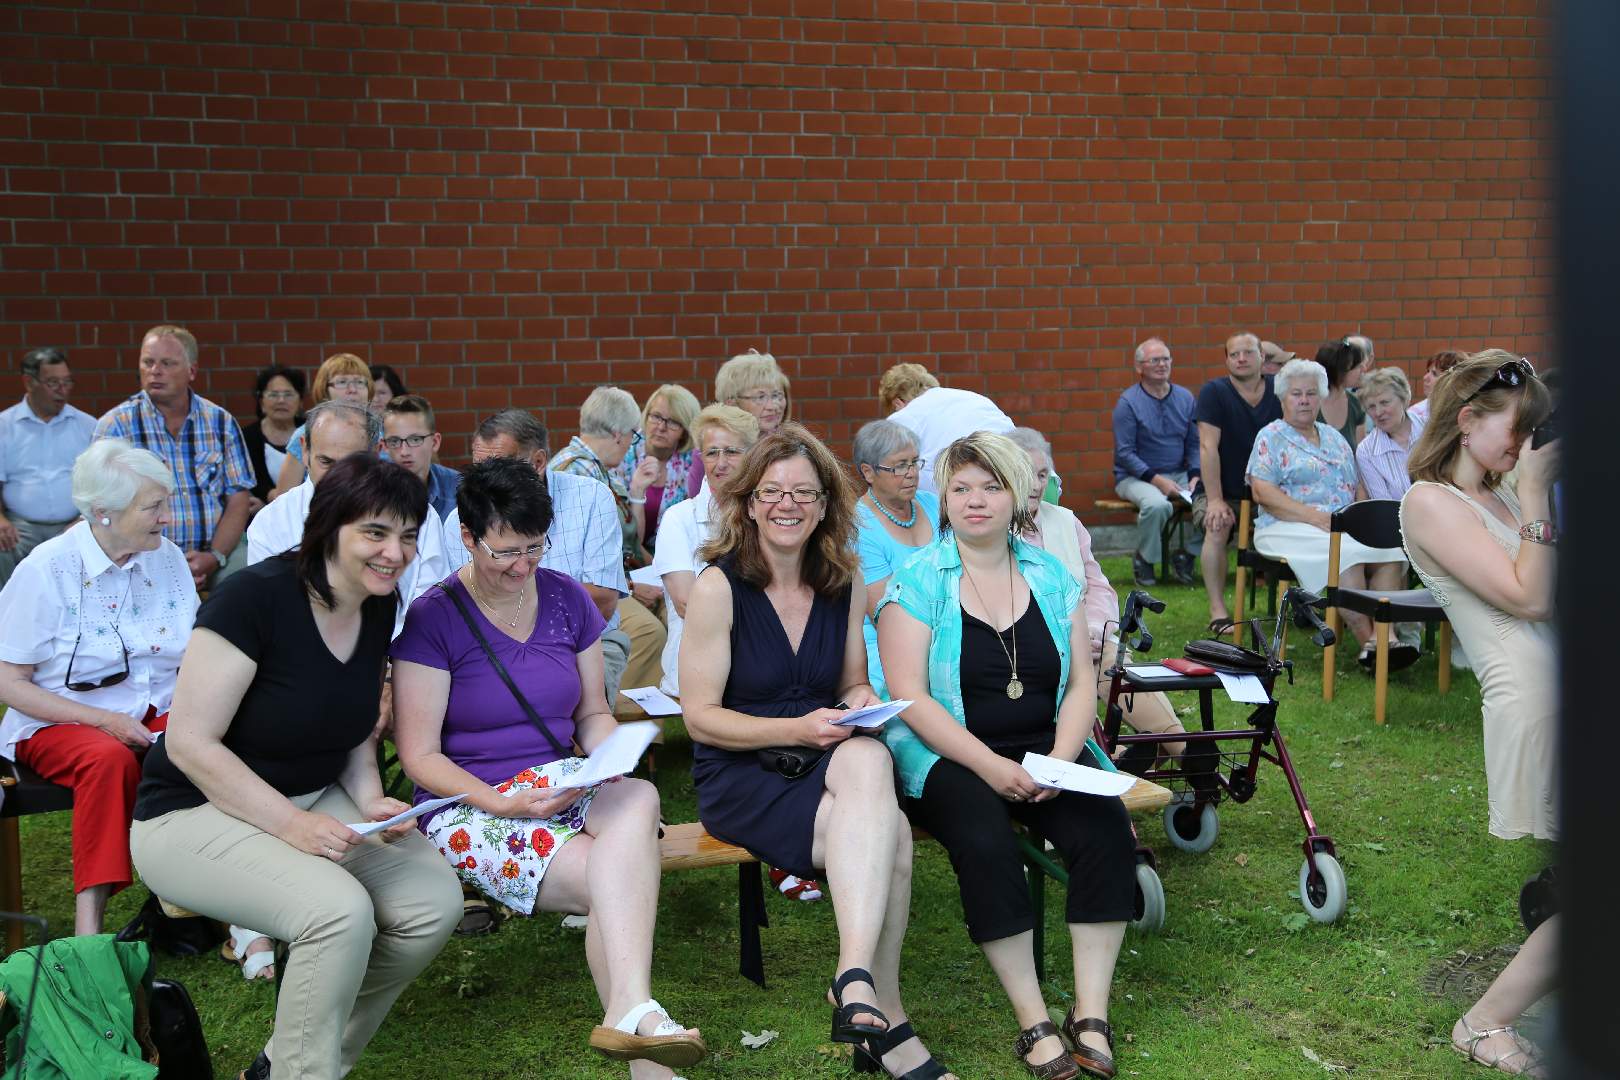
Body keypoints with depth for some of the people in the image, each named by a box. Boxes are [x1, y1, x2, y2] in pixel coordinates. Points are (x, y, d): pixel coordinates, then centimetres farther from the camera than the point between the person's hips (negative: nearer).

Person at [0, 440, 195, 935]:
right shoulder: (46, 570, -8)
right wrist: (104, 720, -18)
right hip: (60, 723, -3)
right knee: (110, 758, -37)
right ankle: (88, 926, -36)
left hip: (156, 718, 4)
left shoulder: (167, 559, 5)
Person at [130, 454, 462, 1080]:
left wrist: (370, 800, -5)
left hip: (315, 801, 8)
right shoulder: (256, 597, -21)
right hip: (192, 813, -7)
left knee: (435, 902, -13)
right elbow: (190, 743, -21)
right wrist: (291, 824, -26)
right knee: (340, 911, -32)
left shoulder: (380, 607, 1)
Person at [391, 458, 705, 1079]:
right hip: (469, 806, -4)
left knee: (639, 799, -34)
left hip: (564, 787, 4)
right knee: (612, 880, -30)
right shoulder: (432, 620, -5)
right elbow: (420, 756, -6)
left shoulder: (567, 599, 9)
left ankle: (629, 1014, -46)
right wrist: (502, 803, -20)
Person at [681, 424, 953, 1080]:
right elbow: (701, 718, -9)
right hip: (739, 775, -4)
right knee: (888, 833, -30)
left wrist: (864, 705, -6)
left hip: (824, 760, 4)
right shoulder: (719, 586, -7)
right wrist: (797, 729, -21)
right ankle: (885, 1015, -25)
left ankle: (857, 980, -35)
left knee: (868, 760, -34)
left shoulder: (842, 583, 8)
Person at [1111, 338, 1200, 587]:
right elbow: (1124, 453, -9)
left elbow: (1194, 444, 11)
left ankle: (1187, 554, 0)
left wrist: (1195, 476, -7)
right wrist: (1156, 479, -18)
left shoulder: (1185, 398, 9)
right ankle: (1144, 558, -9)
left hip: (1179, 474, 5)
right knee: (1157, 504, -37)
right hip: (1135, 477, -4)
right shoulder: (1128, 402, -6)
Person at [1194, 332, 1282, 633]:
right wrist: (1215, 500, -22)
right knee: (1217, 529, -33)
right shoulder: (1214, 391, -8)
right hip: (1222, 492, -3)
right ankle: (1218, 613, -26)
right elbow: (1208, 447, -15)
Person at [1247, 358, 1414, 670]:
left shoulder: (1333, 437, 24)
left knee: (1390, 550, -25)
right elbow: (1262, 492, -8)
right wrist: (1316, 517, -17)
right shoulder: (1271, 437, 5)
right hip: (1290, 528, -5)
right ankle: (1367, 642, -33)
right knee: (1345, 552, -35)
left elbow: (1358, 486, 24)